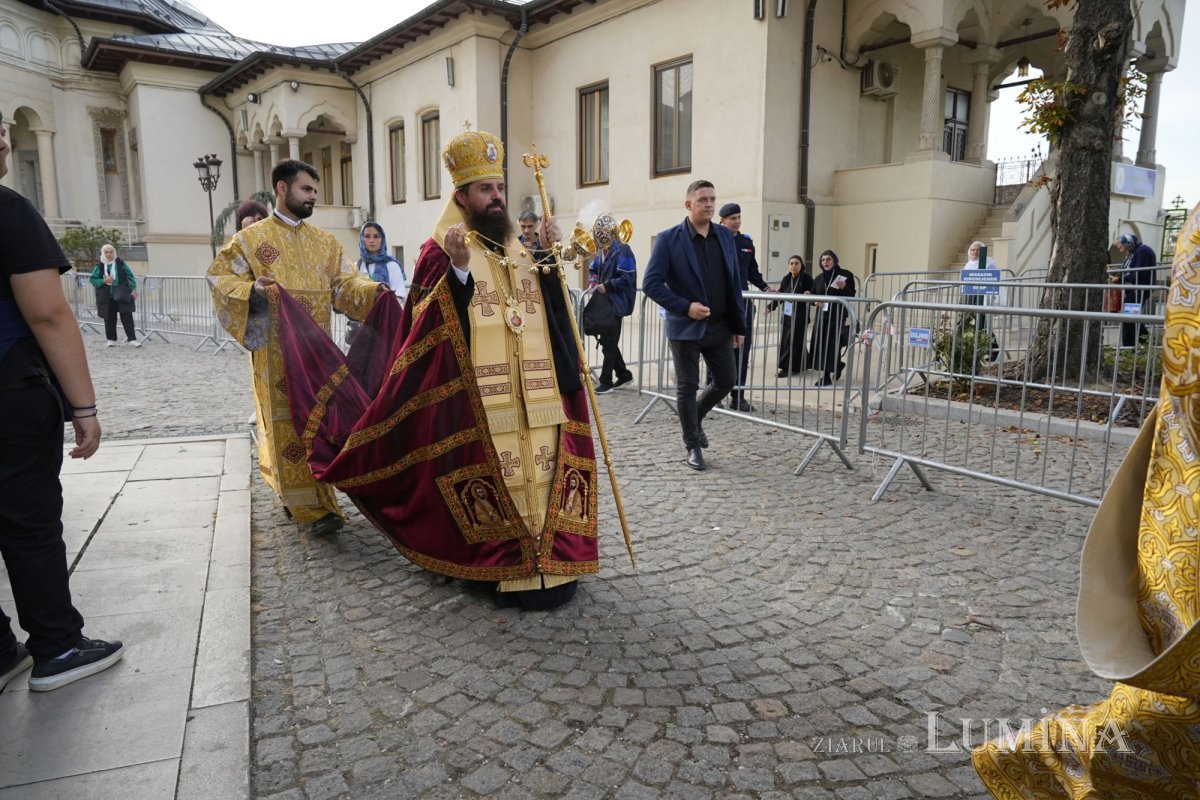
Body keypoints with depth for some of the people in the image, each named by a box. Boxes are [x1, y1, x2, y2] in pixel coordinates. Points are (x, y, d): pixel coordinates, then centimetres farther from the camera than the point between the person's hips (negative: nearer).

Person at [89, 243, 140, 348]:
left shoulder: (121, 263, -1)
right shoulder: (99, 266, 1)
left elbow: (130, 276, 2)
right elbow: (93, 279, 4)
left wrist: (134, 289, -6)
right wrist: (103, 281, -14)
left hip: (122, 296, -1)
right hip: (107, 297, 1)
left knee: (127, 317, -2)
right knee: (109, 319, 6)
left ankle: (132, 339, -1)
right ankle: (111, 340, 17)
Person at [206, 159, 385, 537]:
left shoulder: (324, 241, 12)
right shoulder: (250, 238, 0)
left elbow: (344, 282, 8)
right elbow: (219, 278, -2)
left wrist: (372, 290, -11)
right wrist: (251, 289, -21)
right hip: (276, 350, -4)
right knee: (290, 423, -4)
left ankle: (296, 492, 26)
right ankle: (316, 506, -2)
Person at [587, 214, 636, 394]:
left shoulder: (622, 251, -15)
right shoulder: (602, 251, 11)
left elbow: (628, 278, -22)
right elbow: (592, 269, 24)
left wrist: (607, 286, -22)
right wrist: (592, 281, 4)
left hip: (616, 303, -9)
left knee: (609, 343, -2)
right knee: (607, 341, 15)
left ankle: (606, 381, 6)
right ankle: (623, 374, 28)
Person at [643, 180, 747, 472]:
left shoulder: (725, 236, 6)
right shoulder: (669, 239, -8)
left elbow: (735, 283, 9)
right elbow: (651, 283, -12)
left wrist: (739, 325, 7)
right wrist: (685, 307, -18)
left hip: (720, 326, 5)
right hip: (686, 327, -4)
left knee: (726, 381, 11)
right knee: (687, 387, 5)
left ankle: (695, 418, 38)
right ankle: (693, 446, 20)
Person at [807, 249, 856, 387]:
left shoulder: (845, 275, -1)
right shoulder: (818, 279, 13)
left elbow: (852, 296, -2)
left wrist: (844, 288, -21)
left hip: (837, 316, -5)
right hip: (821, 316, 5)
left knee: (832, 345, -6)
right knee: (819, 344, 1)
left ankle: (830, 374, 2)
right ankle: (825, 373, 13)